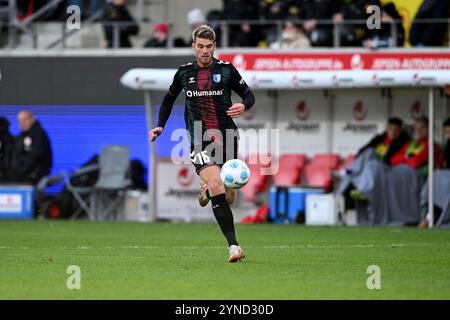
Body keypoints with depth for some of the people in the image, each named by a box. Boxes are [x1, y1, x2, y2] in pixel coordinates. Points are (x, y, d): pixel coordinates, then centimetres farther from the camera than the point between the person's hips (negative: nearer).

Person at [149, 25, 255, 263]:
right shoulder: (184, 73, 6)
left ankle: (206, 190, 44)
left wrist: (243, 105, -14)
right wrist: (160, 126, 13)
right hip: (200, 141, -1)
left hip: (226, 137, 1)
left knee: (228, 197, 4)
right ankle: (233, 246, -25)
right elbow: (169, 98, 23)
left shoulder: (226, 70, 2)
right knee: (216, 186, -23)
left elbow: (248, 94, 9)